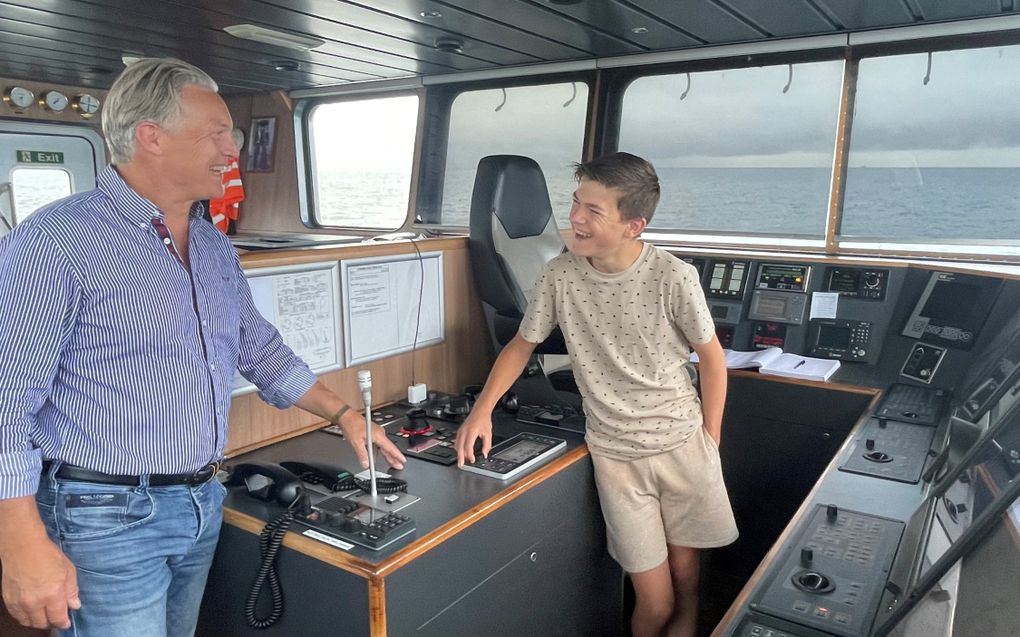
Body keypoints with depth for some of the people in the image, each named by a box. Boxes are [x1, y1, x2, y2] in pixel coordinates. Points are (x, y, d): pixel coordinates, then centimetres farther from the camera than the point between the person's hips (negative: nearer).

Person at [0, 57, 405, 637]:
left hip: (203, 505, 7)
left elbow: (262, 351, 17)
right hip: (108, 518, -7)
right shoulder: (56, 241, -15)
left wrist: (344, 414, 14)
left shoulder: (216, 248, 9)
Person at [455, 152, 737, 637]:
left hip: (683, 443, 0)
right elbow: (522, 345, 4)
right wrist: (482, 410, -6)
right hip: (615, 452, 1)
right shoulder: (558, 276, -10)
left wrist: (709, 442, 1)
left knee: (686, 582, 13)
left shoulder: (673, 278, -15)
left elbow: (711, 357, -2)